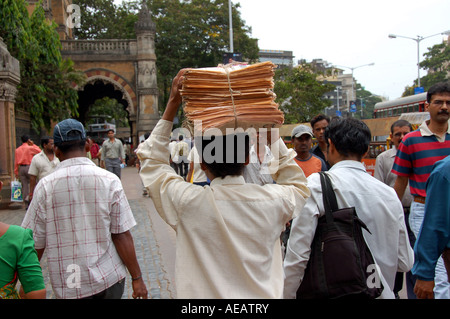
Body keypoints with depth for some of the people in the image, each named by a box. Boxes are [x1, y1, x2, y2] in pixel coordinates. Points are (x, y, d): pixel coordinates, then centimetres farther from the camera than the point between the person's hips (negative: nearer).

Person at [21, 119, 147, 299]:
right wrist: (137, 278, 0)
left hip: (68, 286, 0)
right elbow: (122, 236, -9)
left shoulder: (46, 186, -7)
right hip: (109, 278, 0)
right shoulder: (109, 180, -8)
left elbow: (35, 242, -3)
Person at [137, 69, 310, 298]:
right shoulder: (271, 201, -19)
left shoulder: (188, 202, -23)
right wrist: (273, 135, 1)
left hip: (203, 293, -1)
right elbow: (299, 187, 6)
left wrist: (172, 105, -6)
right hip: (264, 294, 2)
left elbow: (151, 162, -4)